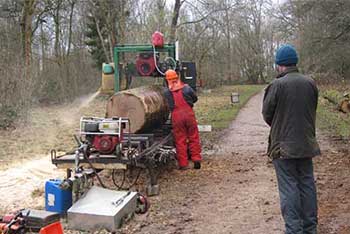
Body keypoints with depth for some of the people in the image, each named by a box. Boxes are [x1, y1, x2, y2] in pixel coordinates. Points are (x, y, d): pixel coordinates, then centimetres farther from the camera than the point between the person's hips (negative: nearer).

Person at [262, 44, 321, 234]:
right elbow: (312, 111, 8)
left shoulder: (277, 85, -15)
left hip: (283, 145, -5)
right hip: (307, 144, 5)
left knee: (289, 188, 2)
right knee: (307, 184, 14)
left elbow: (267, 115, -7)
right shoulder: (311, 83, 0)